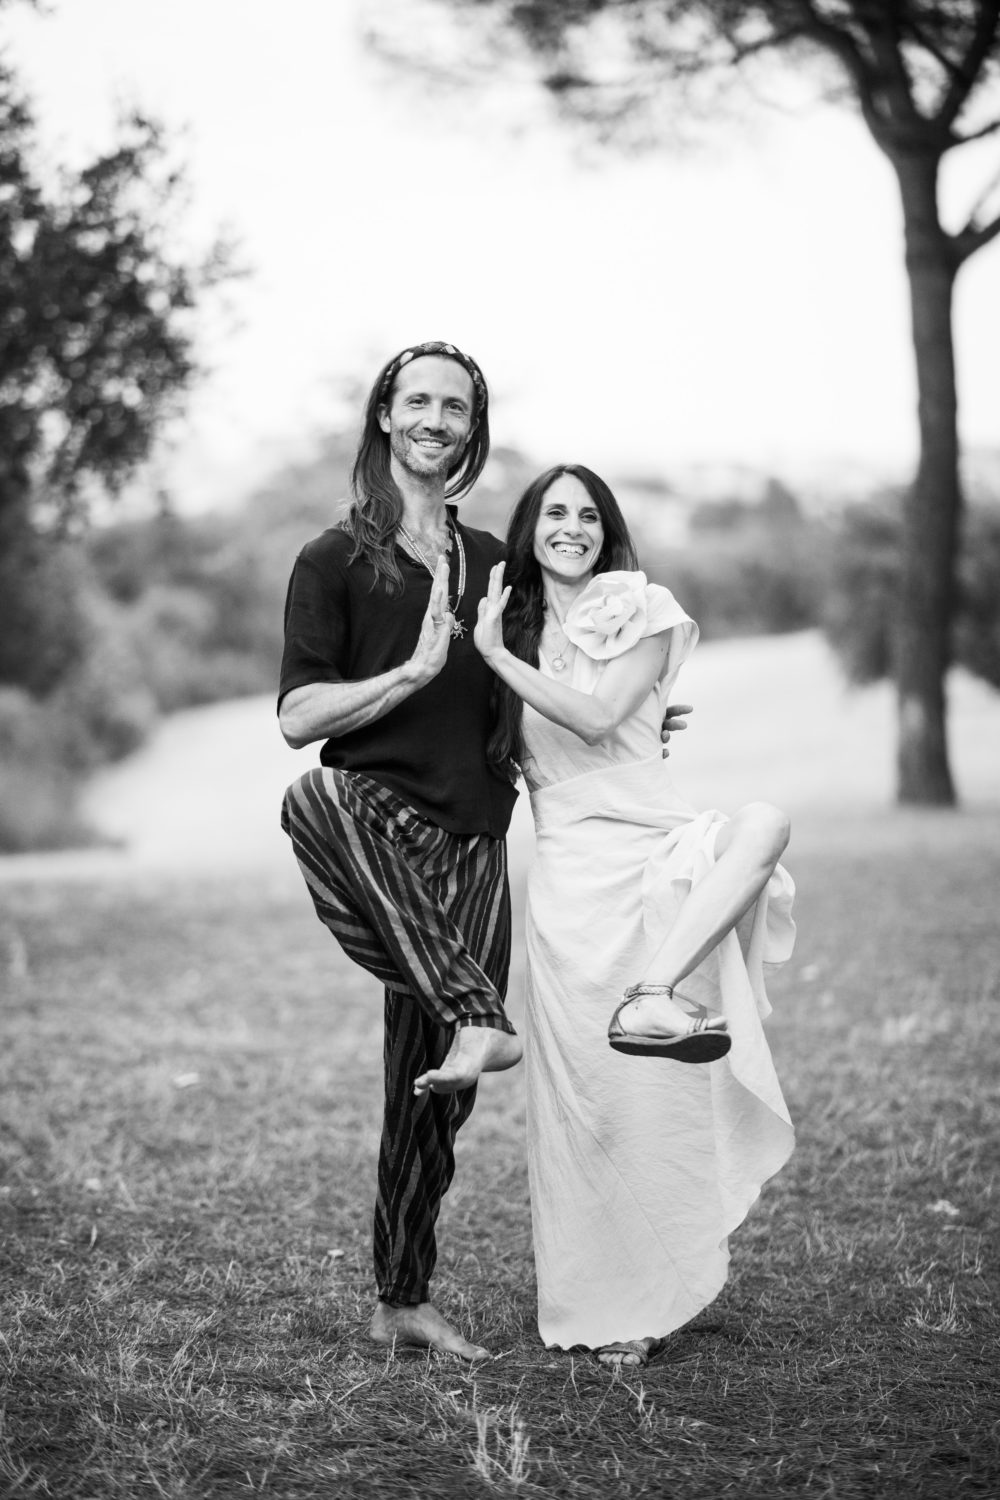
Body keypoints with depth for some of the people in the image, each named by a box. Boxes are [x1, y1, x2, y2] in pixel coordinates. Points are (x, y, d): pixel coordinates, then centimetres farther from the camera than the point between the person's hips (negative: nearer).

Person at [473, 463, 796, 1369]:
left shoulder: (640, 612, 5)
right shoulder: (513, 624, 16)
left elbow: (597, 717, -9)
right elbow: (501, 754, 16)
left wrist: (498, 655, -8)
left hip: (653, 851, -2)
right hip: (565, 878, 2)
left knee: (763, 823, -34)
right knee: (583, 1092, -2)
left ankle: (658, 994, -44)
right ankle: (603, 1306, 7)